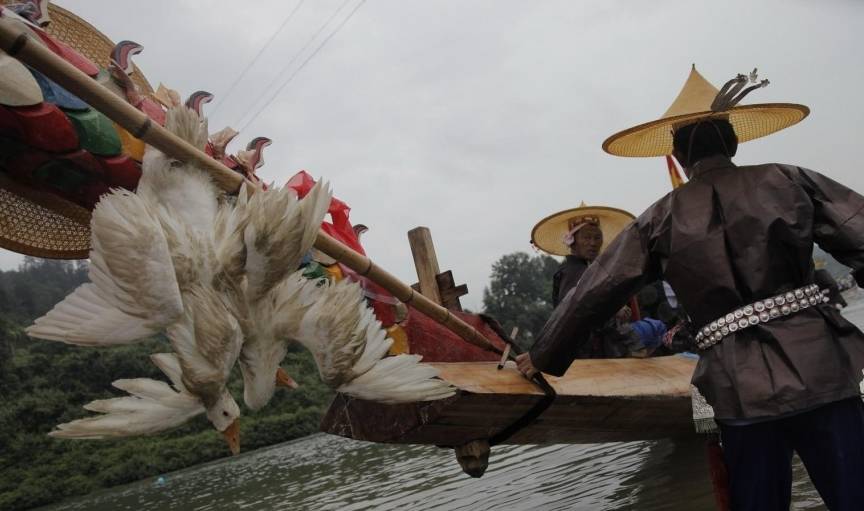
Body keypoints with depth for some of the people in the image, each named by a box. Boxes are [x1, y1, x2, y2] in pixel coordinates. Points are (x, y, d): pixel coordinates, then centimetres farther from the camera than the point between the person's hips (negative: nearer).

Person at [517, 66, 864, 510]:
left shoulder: (662, 218, 5)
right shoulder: (788, 179, 6)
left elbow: (593, 293, 5)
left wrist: (544, 356, 15)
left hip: (740, 385, 0)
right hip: (818, 364, 0)